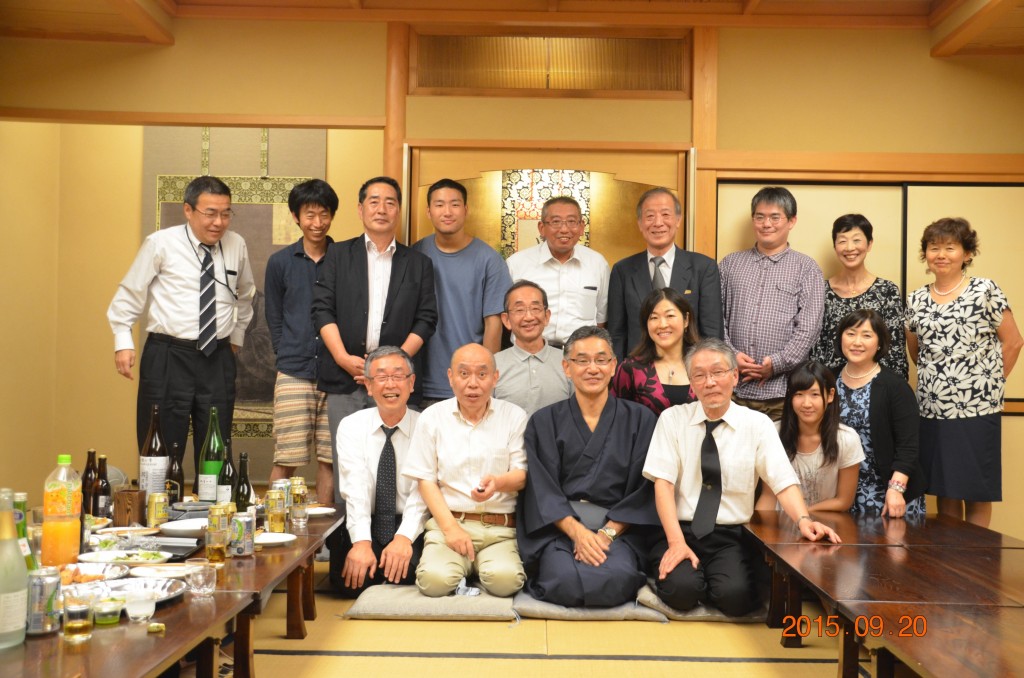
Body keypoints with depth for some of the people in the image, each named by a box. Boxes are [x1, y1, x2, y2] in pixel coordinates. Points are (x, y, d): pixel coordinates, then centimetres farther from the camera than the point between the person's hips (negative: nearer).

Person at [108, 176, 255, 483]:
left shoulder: (237, 245, 6)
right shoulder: (161, 243, -4)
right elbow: (129, 294, 3)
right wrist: (123, 342, -3)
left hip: (218, 359, 3)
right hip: (168, 357, -3)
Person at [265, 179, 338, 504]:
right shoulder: (280, 262, 8)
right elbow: (273, 318, 12)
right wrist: (288, 357, 3)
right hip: (294, 374, 0)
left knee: (330, 459, 5)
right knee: (285, 460, 1)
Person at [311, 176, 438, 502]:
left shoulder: (419, 264, 14)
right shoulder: (338, 255, 12)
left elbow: (426, 319, 6)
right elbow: (322, 310, 4)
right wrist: (344, 358, -9)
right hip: (345, 378, 0)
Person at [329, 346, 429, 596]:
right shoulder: (351, 426, 1)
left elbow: (422, 492, -10)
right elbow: (355, 488, -12)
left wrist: (404, 538, -28)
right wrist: (361, 542, -26)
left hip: (410, 528, -1)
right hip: (364, 526, 1)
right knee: (351, 577, -26)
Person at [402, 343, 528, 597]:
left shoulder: (514, 417, 7)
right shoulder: (432, 417, 8)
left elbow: (522, 474, 2)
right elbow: (426, 480, 6)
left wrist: (499, 482, -23)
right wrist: (450, 527, -7)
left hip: (499, 528, 0)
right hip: (447, 521, 0)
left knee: (504, 578, -29)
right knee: (435, 579, -28)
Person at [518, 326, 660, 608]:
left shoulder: (639, 419, 10)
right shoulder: (544, 422, 11)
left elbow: (643, 488, 3)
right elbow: (543, 489, 1)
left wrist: (607, 533, -11)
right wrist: (577, 531, -16)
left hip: (619, 529, 1)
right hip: (559, 528, 0)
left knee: (617, 578, -32)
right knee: (566, 579, -32)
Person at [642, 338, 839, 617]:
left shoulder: (757, 424, 2)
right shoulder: (672, 419, 1)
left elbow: (784, 481, -6)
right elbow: (663, 483, -7)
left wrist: (803, 520, -28)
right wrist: (677, 541, -20)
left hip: (730, 538, 1)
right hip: (680, 530, 0)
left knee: (734, 595, -27)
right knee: (681, 589, -28)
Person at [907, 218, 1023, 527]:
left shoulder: (985, 291, -4)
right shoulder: (916, 300, 8)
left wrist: (992, 382, 2)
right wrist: (936, 377, 9)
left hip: (977, 408, -4)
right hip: (932, 410, 4)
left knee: (976, 491, 3)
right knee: (944, 490, 11)